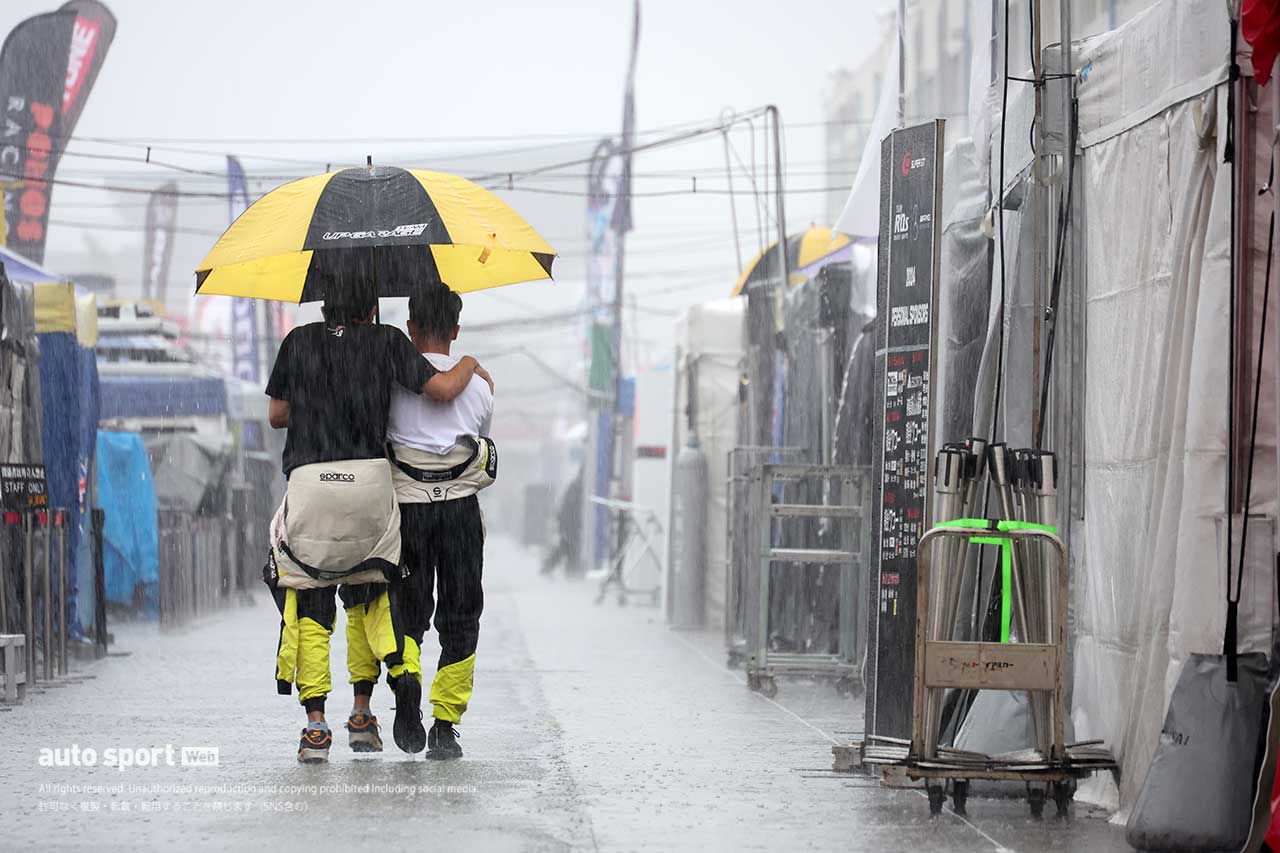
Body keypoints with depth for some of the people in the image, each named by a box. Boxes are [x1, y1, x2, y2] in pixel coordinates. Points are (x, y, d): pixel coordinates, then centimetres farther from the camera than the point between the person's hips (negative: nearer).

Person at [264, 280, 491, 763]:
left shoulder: (299, 342, 10)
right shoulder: (386, 342, 5)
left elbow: (276, 416, 15)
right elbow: (443, 389, -3)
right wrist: (471, 364, 18)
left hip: (308, 483, 0)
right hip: (370, 483, 0)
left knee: (309, 608, 5)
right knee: (367, 596, 19)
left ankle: (315, 724, -4)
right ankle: (362, 714, 14)